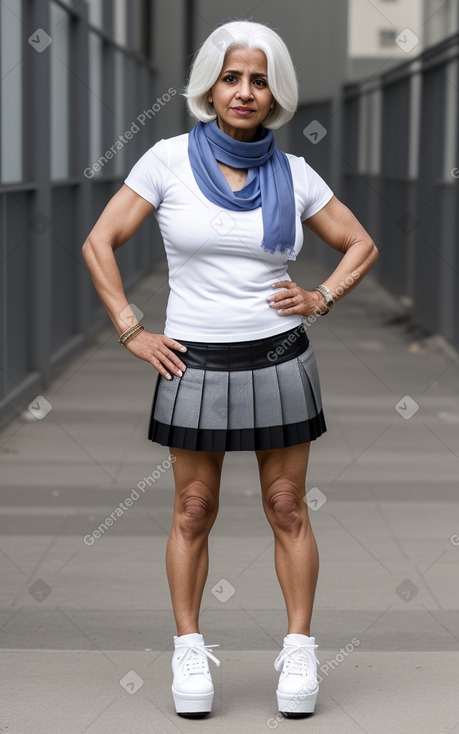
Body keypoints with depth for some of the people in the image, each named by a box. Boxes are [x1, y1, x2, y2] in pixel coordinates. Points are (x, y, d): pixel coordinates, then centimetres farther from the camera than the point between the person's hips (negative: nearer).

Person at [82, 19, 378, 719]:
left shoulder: (294, 174, 1)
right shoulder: (169, 160, -4)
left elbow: (361, 246, 13)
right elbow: (99, 243, -2)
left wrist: (320, 298, -1)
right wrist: (131, 332, -5)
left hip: (279, 363, 1)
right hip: (195, 364, -1)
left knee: (288, 512, 7)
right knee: (193, 513, 7)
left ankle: (299, 648, 17)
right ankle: (189, 649, 18)